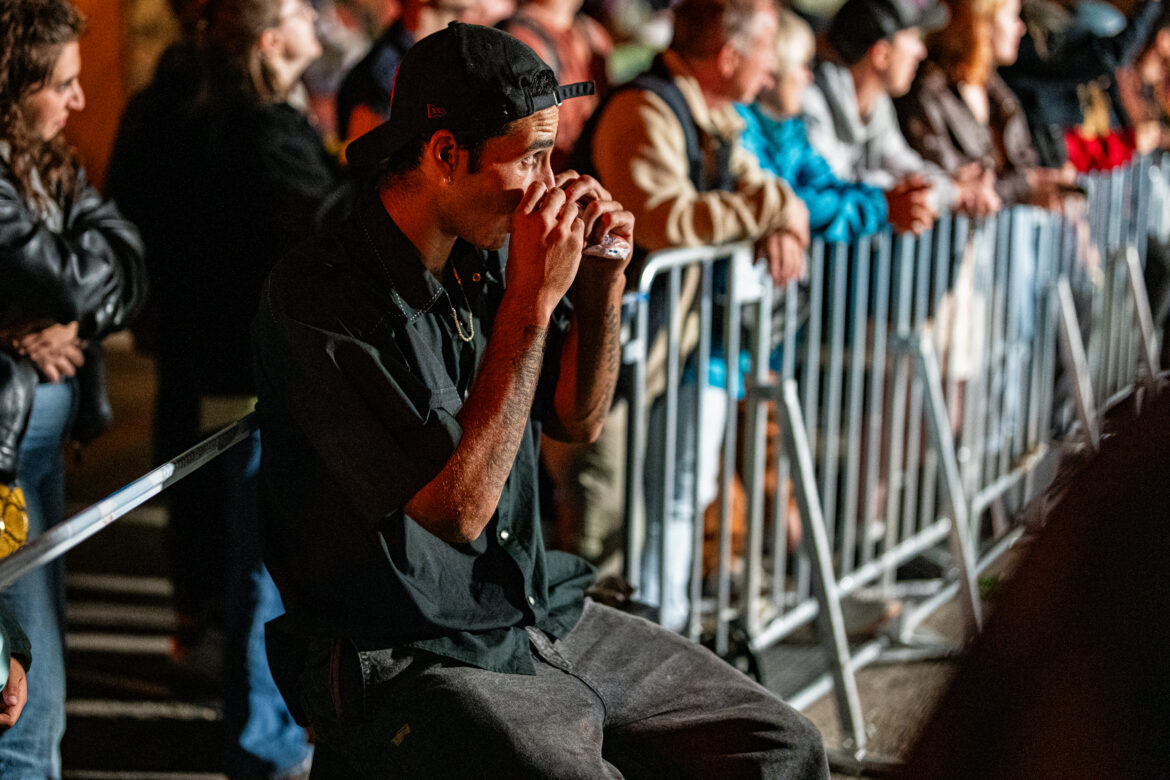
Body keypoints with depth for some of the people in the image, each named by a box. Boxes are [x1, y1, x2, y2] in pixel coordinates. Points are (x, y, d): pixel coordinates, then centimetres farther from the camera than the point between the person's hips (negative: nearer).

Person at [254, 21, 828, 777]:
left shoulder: (484, 260, 4)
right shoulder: (318, 299, -19)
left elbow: (578, 420, 14)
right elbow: (455, 513, -24)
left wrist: (602, 282, -3)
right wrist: (532, 303, -24)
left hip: (541, 617, 8)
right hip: (406, 662, -7)